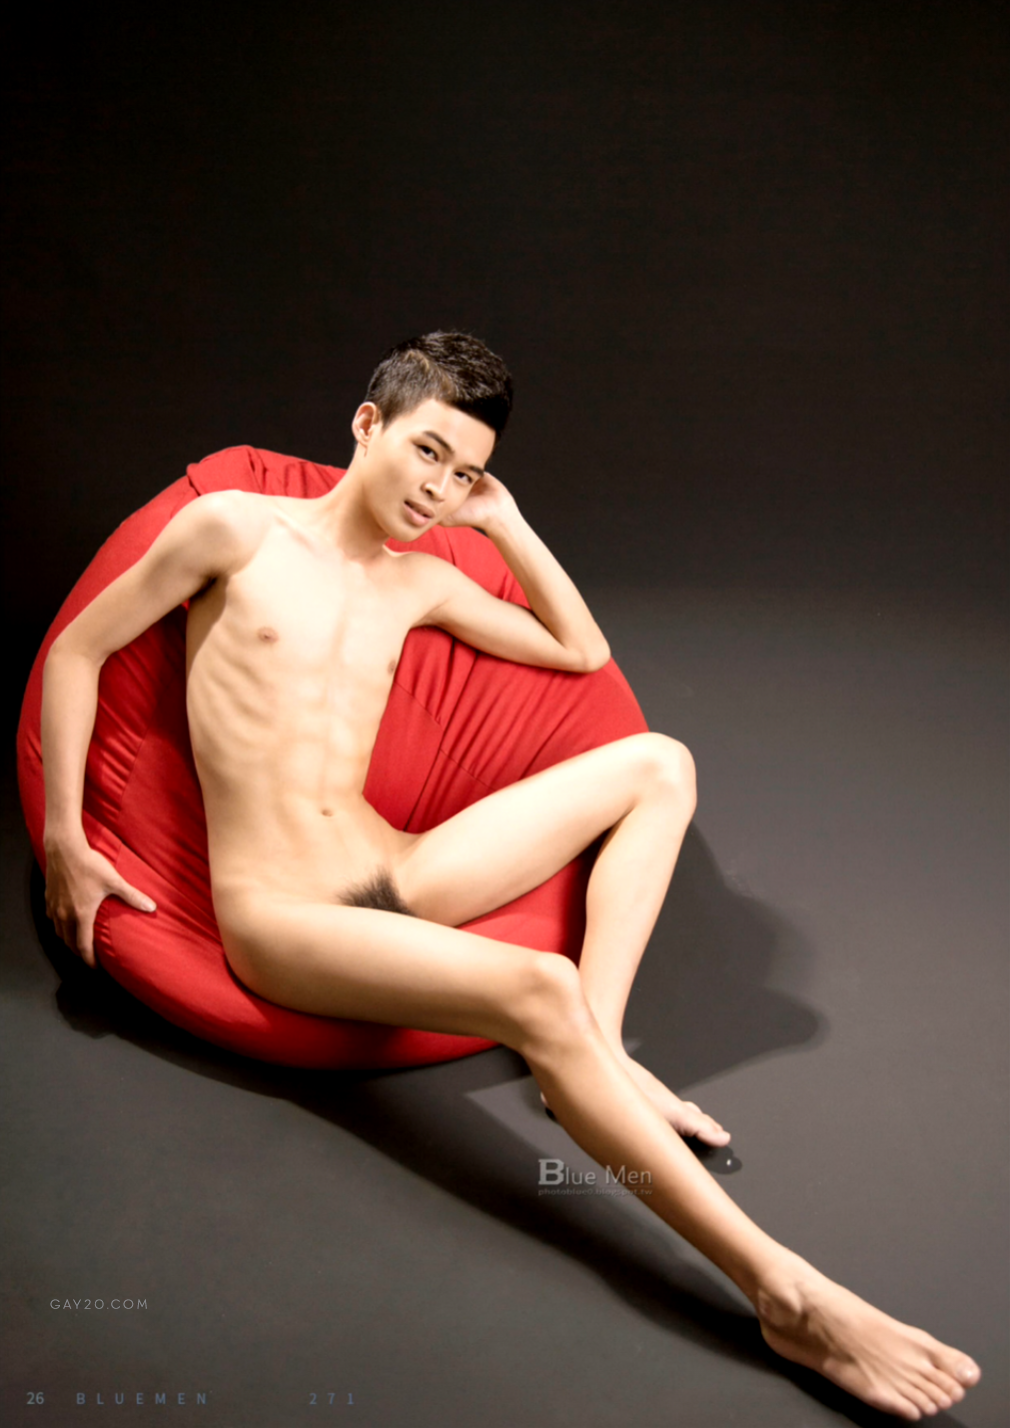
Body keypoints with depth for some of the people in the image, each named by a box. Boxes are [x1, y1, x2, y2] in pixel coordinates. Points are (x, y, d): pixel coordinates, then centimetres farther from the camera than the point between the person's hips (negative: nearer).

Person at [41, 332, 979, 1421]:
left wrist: (505, 523, 13)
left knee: (659, 764, 1)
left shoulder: (419, 583, 15)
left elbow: (582, 652, 21)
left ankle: (598, 1048, -17)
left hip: (394, 875, 7)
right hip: (278, 912, -7)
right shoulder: (237, 527, 0)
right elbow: (77, 651, 5)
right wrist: (63, 840, 0)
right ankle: (789, 1297, -31)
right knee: (538, 992, -34)